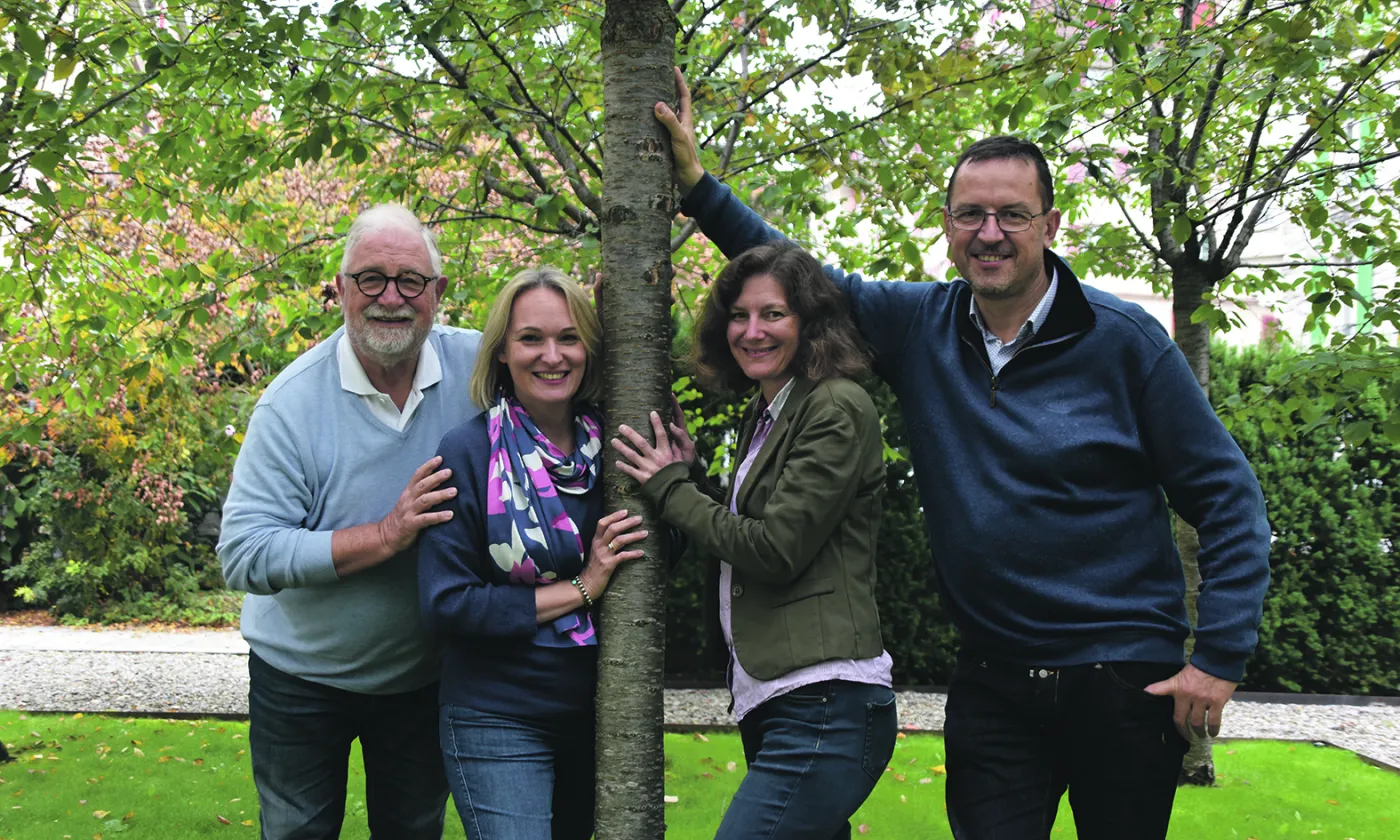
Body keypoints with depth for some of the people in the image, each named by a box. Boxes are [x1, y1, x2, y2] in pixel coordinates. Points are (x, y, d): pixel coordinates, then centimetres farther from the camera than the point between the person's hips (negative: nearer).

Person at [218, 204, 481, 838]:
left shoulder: (478, 367, -13)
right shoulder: (292, 403, -20)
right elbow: (245, 555, -25)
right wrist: (386, 535, -33)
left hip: (425, 673, 2)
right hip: (302, 676, -2)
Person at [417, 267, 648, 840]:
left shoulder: (610, 445, 1)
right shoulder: (468, 452, -11)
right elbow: (445, 605, -15)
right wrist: (578, 589, -16)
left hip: (595, 714, 5)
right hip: (497, 723, -5)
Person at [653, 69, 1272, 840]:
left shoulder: (1124, 341, -9)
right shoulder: (917, 326, 0)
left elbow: (1226, 497, -5)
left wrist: (1219, 658, -10)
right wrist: (698, 185, 5)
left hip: (1124, 681, -2)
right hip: (991, 682, 2)